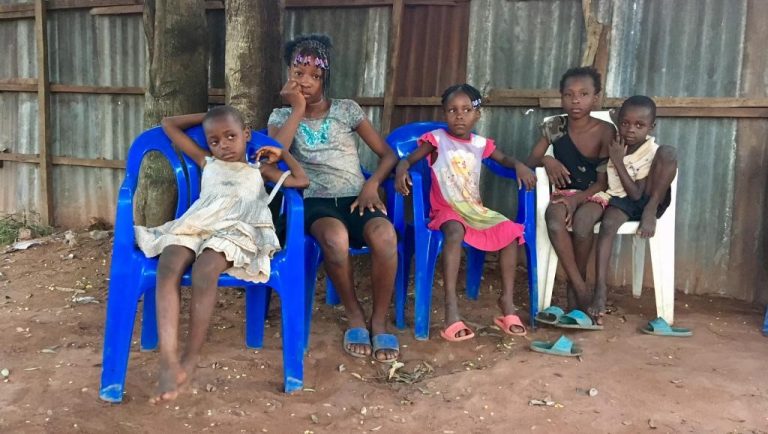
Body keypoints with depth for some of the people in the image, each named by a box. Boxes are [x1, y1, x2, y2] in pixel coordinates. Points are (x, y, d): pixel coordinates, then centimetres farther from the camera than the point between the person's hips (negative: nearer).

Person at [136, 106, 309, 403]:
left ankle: (191, 359, -23)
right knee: (168, 267, -33)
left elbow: (302, 181, 19)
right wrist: (206, 117, 39)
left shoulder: (259, 170, 29)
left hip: (235, 233, -2)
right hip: (194, 229, 3)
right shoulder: (207, 163, 33)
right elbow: (168, 125, 39)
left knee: (203, 272, -36)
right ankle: (168, 363, -40)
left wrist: (282, 153, 24)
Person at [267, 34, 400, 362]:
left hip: (356, 198, 1)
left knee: (384, 236, -34)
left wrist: (372, 184, -9)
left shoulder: (346, 109, 10)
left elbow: (388, 154, 10)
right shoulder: (282, 116, 11)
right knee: (335, 237, -38)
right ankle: (354, 316, -12)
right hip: (316, 202, 0)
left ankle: (379, 320, -12)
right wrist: (298, 108, -8)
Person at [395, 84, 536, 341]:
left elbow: (504, 159, 22)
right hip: (445, 210, -5)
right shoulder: (436, 139, -2)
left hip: (475, 209, 5)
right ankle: (451, 306, -40)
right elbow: (408, 159, -5)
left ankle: (507, 299, -7)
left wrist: (519, 166, 0)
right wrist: (401, 170, -28)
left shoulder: (480, 144, 10)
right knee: (455, 231, -38)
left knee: (510, 231, -18)